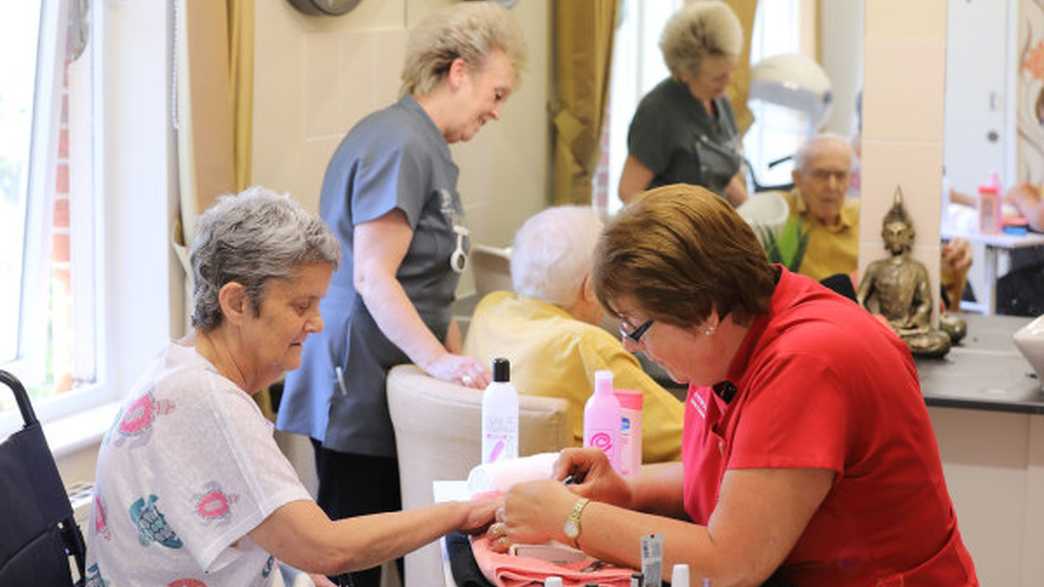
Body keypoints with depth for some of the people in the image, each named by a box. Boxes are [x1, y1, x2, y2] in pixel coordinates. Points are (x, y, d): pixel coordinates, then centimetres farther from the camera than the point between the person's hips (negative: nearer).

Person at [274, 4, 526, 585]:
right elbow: (372, 277, -20)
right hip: (362, 388, -10)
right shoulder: (402, 146, -14)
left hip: (386, 387, 10)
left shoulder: (422, 144, 19)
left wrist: (460, 355, 18)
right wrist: (440, 361, -26)